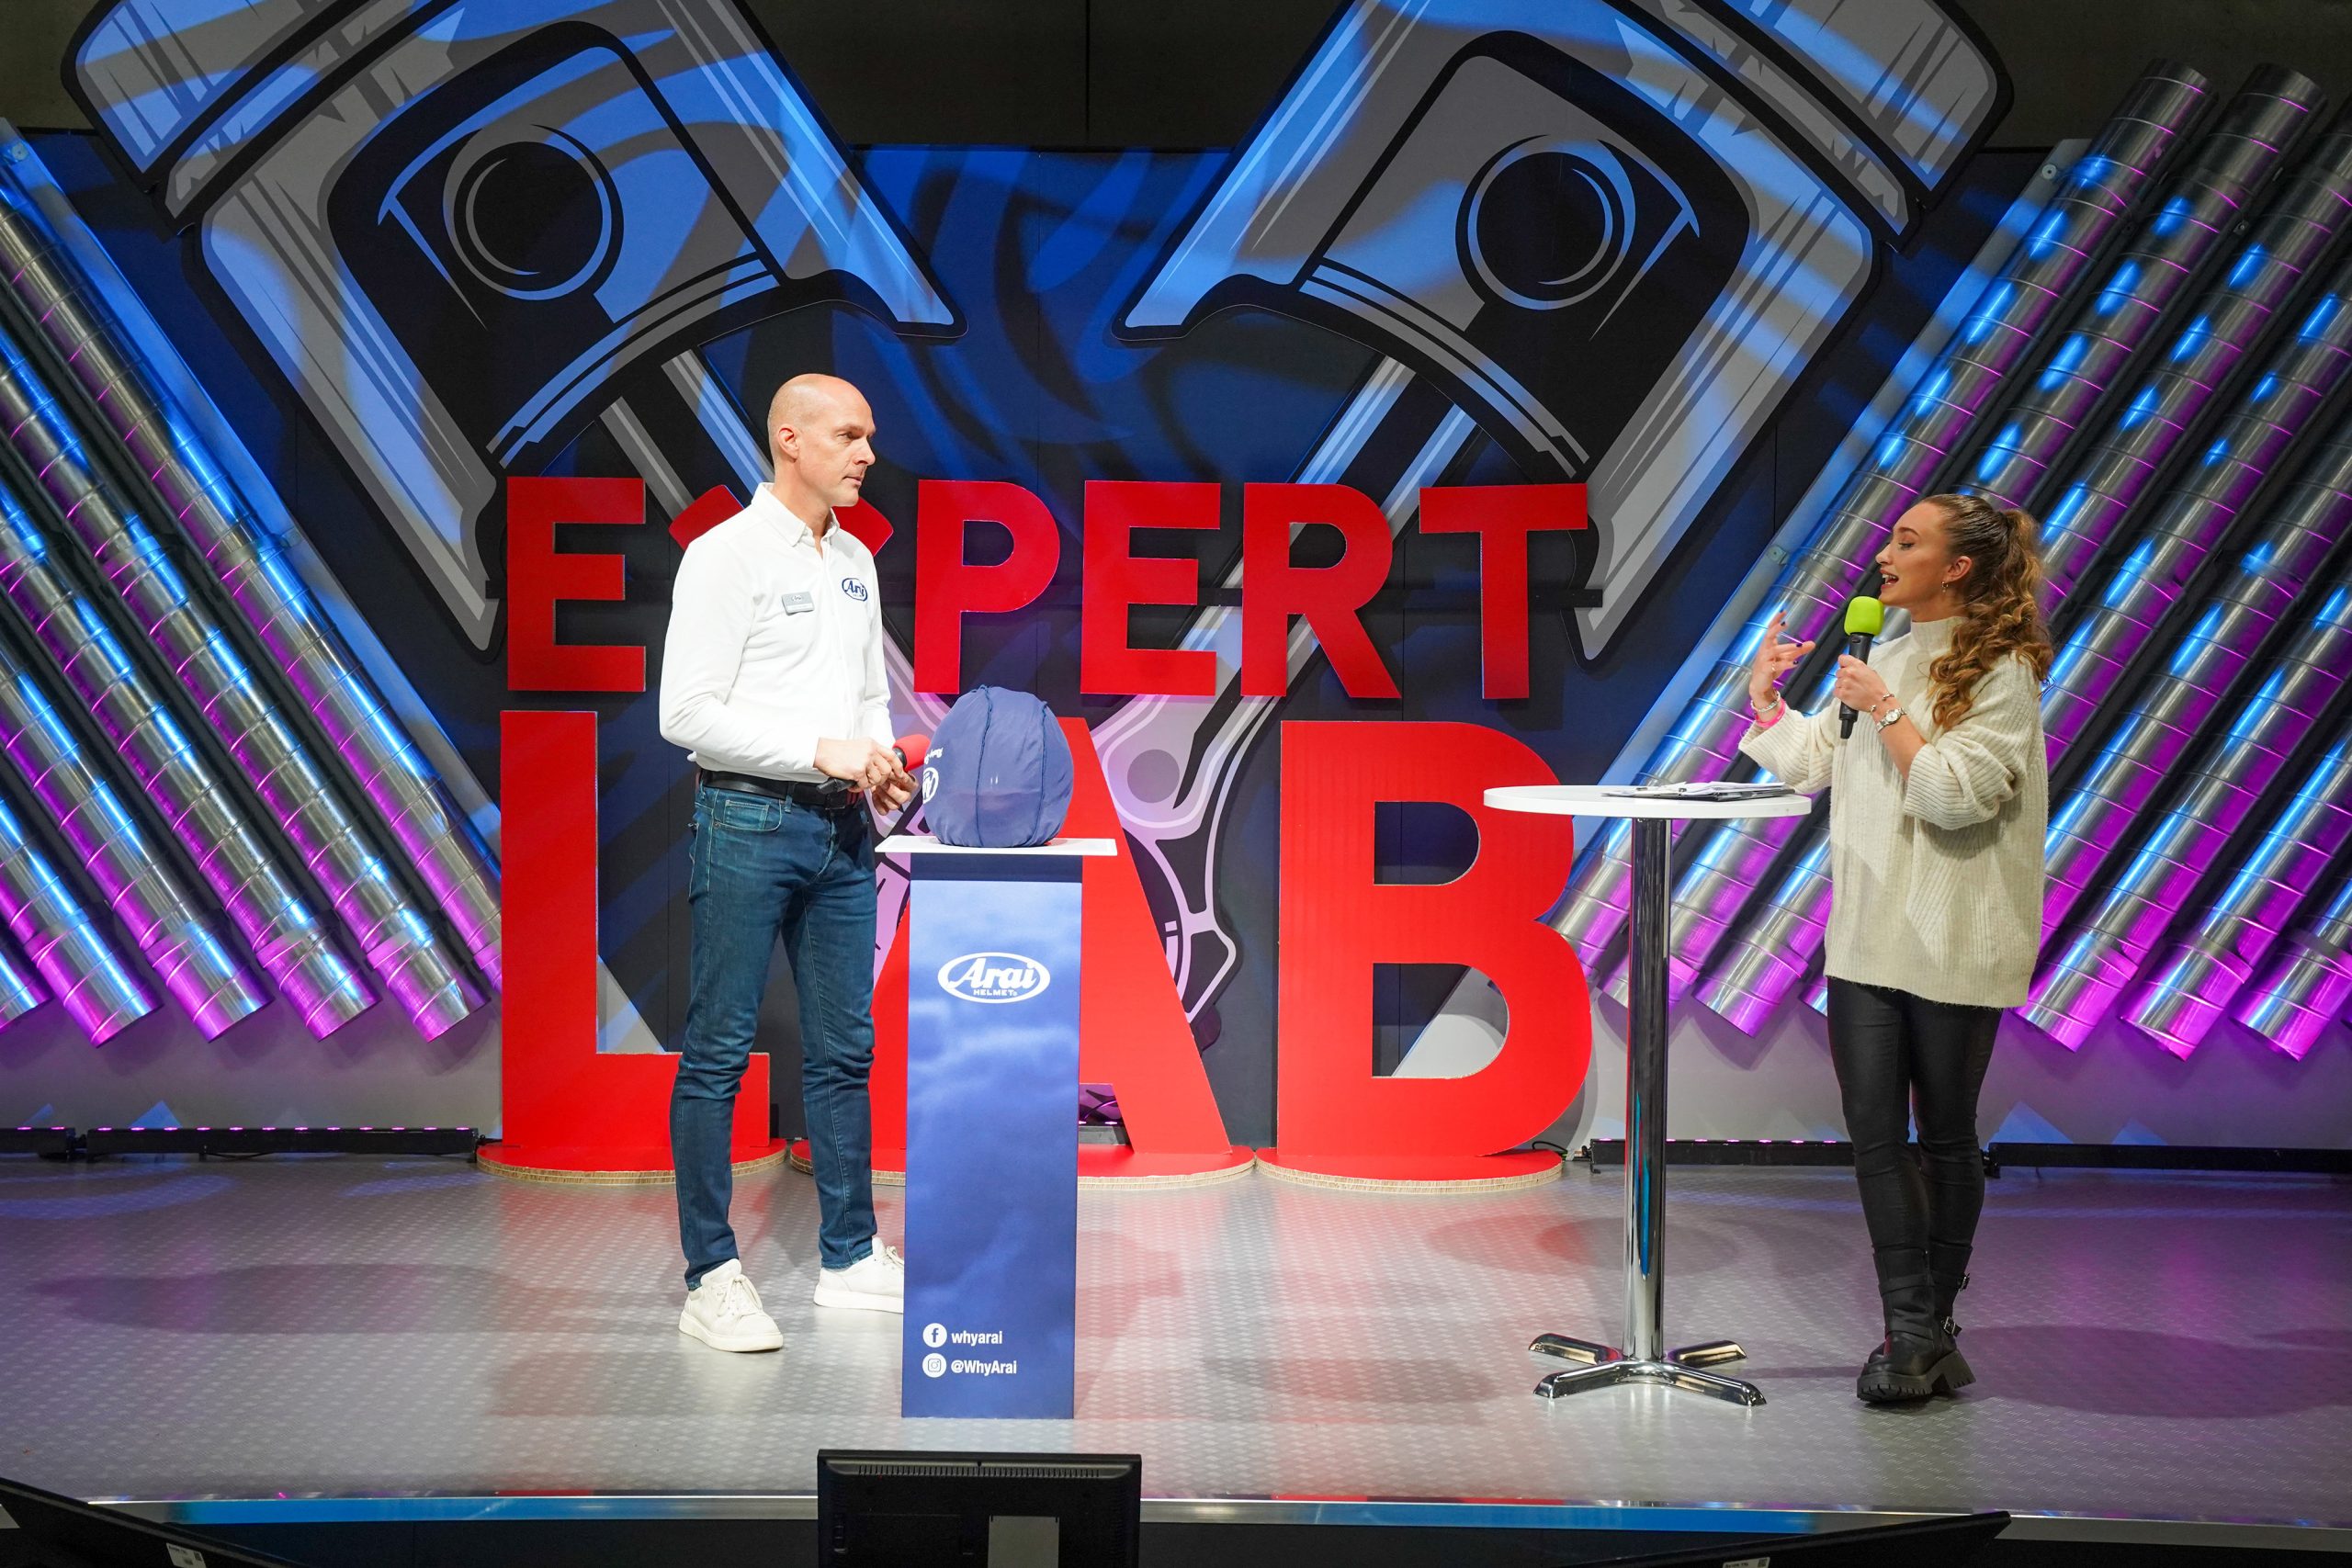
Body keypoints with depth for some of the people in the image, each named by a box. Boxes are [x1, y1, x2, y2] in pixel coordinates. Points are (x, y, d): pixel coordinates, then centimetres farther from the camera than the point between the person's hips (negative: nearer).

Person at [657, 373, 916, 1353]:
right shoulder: (726, 555, -9)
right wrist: (819, 750, -18)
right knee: (718, 1052, -2)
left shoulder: (857, 563, 14)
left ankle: (850, 1256, 22)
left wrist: (881, 760, 1)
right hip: (748, 822, -7)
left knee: (843, 1049, 12)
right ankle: (710, 1277, 4)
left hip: (840, 830, 8)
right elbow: (686, 713, -15)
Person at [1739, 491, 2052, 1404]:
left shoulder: (2002, 672, -7)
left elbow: (1959, 794, -17)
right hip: (1866, 934, 6)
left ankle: (1933, 1327, 18)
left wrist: (1888, 713, -13)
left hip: (1953, 943, -6)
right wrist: (1764, 696, 6)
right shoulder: (1883, 658, 14)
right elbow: (1808, 763, 18)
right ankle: (1912, 1333, 2)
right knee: (1874, 1132, -2)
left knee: (1945, 1134, 6)